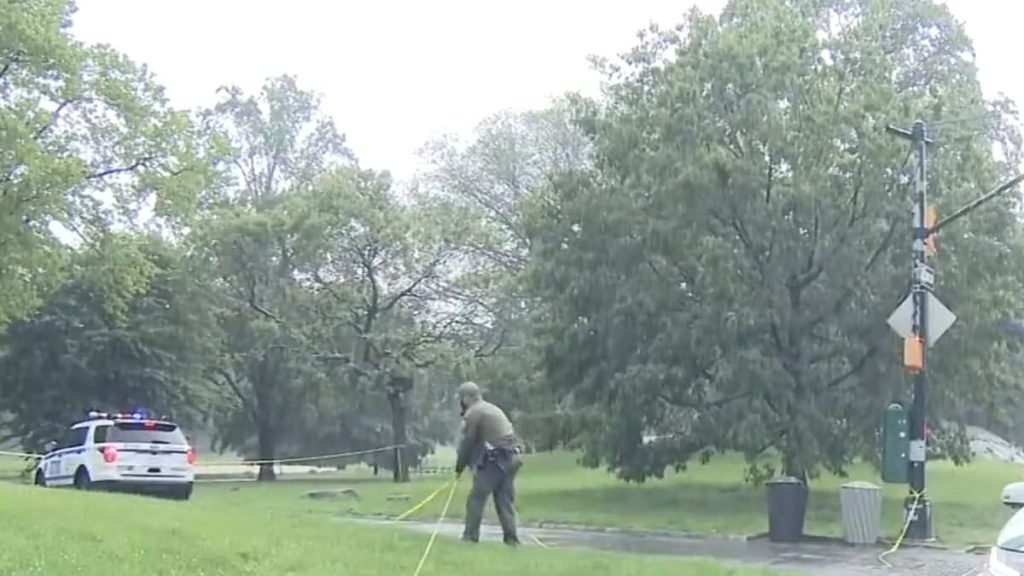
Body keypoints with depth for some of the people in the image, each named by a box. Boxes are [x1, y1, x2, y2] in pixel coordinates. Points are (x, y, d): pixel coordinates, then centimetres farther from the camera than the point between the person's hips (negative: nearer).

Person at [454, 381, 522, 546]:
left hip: (495, 460, -8)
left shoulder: (472, 413, -3)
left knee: (476, 498, -1)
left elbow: (467, 443, -3)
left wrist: (459, 468, 9)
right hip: (511, 459, 8)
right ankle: (511, 537, 7)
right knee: (505, 500, 11)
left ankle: (470, 536, -2)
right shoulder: (494, 409, 23)